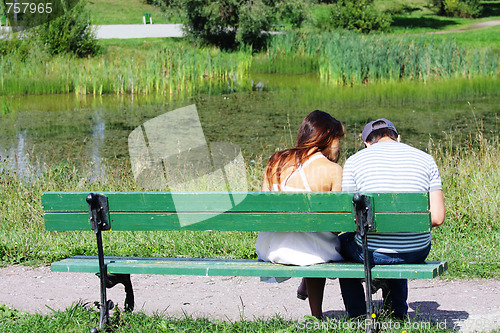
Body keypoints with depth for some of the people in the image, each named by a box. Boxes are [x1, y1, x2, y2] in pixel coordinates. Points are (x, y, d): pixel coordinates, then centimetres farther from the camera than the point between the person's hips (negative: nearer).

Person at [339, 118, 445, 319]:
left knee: (343, 242, 32)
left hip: (371, 254, -3)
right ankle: (398, 313, 39)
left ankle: (357, 318, 32)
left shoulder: (354, 161, 2)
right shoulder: (425, 159, 7)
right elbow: (437, 218, 0)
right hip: (417, 253, 3)